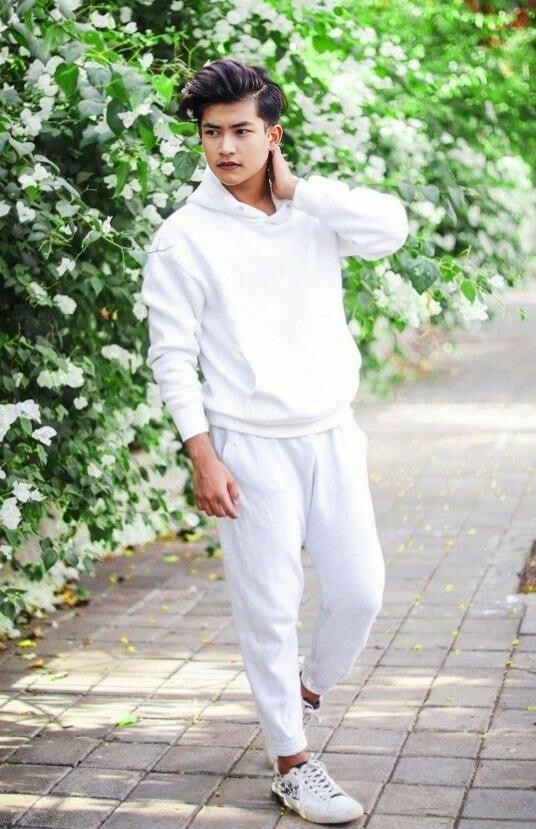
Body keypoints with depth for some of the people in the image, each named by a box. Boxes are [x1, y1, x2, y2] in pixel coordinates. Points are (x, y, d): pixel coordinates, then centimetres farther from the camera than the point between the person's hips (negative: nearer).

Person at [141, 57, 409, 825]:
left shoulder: (313, 210, 4)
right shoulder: (184, 237, -5)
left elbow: (391, 228, -14)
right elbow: (173, 356, -6)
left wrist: (295, 187, -10)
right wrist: (202, 458, -12)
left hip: (332, 435, 4)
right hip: (252, 447, -3)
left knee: (361, 590, 6)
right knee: (270, 609, 2)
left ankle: (307, 690, 34)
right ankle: (292, 764, 17)